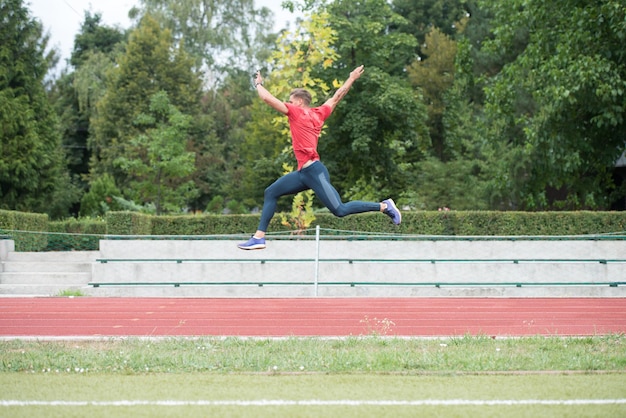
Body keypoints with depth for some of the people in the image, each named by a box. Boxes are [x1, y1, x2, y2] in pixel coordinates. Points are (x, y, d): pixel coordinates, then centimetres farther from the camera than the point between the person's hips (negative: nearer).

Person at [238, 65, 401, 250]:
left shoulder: (297, 112, -5)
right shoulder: (319, 113, 15)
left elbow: (267, 98, -4)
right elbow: (337, 97, 25)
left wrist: (258, 84, 15)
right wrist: (351, 79, 38)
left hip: (314, 171, -10)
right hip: (304, 173, 10)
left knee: (340, 210, -14)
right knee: (271, 193, 10)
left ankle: (384, 206, -5)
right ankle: (259, 237, 9)